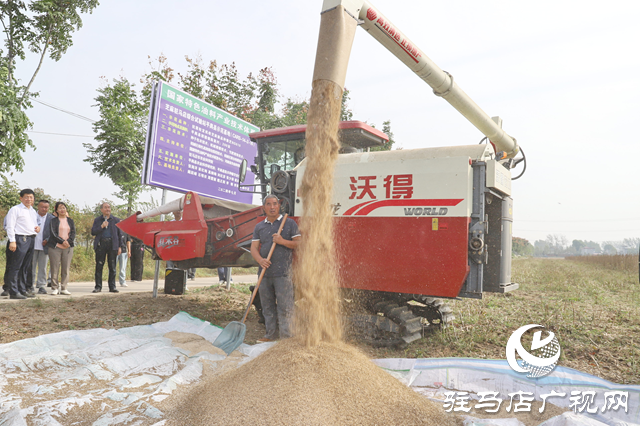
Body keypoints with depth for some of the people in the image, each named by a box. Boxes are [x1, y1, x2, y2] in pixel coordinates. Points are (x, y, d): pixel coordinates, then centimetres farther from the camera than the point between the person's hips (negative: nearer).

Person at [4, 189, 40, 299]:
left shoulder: (33, 211, 21)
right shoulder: (15, 209, -1)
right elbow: (10, 226, -7)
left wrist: (38, 228, 7)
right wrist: (12, 241, -15)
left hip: (31, 240, 7)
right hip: (20, 239, -7)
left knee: (27, 267, 10)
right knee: (16, 266, -6)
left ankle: (22, 289, 17)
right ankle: (13, 292, -4)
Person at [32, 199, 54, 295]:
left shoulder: (51, 218, 5)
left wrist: (47, 240, -11)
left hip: (44, 247, 0)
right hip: (32, 246, 0)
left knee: (43, 267, 4)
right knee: (31, 267, 3)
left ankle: (42, 286, 9)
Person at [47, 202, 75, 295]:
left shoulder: (70, 221, 15)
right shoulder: (53, 221, 6)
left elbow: (73, 233, 8)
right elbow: (52, 233, -4)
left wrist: (68, 241, -8)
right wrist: (62, 241, -12)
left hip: (68, 247, 3)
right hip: (55, 247, -3)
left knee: (66, 268, 1)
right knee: (55, 268, -2)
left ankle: (63, 288, 6)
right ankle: (54, 288, 6)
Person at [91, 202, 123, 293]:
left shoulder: (116, 220, 12)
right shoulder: (97, 220, 13)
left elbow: (120, 234, 10)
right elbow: (93, 232, 3)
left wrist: (119, 247, 4)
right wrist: (101, 226, -11)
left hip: (112, 245, 0)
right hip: (101, 245, 0)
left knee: (112, 267, 1)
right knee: (99, 266, 1)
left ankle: (112, 286, 7)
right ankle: (98, 286, 8)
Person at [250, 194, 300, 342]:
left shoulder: (289, 223, 5)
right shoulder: (259, 227, 14)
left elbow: (299, 244, 1)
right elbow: (254, 248, 7)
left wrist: (283, 241, -14)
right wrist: (260, 260, -14)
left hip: (283, 273, -4)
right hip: (265, 273, 4)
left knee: (284, 306, -4)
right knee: (267, 306, 11)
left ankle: (286, 337, 3)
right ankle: (270, 334, 24)